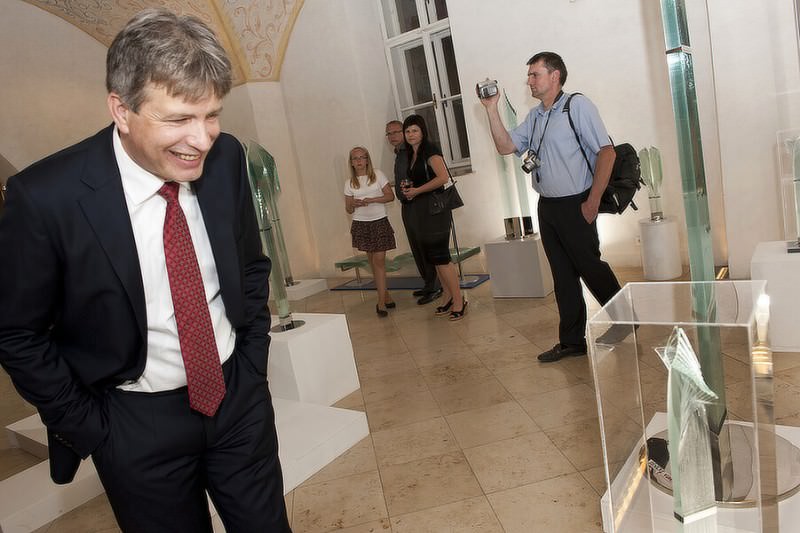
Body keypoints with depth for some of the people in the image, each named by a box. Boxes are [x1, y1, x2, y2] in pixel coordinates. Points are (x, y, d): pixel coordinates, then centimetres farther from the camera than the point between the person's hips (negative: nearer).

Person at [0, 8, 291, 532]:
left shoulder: (226, 158, -11)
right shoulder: (45, 197, -20)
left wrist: (253, 365, 2)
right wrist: (90, 429, -5)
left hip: (238, 397, 3)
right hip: (137, 424, -2)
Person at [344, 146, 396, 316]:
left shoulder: (378, 175, 1)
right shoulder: (350, 183, 6)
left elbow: (390, 196, -3)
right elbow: (348, 209, 8)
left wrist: (372, 200, -16)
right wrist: (353, 204, -15)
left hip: (380, 222, -2)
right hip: (361, 224, 2)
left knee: (379, 260, -8)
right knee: (373, 261, 4)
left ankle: (381, 302, -5)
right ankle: (385, 296, 15)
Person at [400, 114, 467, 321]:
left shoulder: (429, 150, -9)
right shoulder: (412, 155, 17)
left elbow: (443, 177, -22)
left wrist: (416, 190, -16)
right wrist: (408, 190, 5)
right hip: (421, 210, 9)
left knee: (440, 257, -9)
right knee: (433, 256, 11)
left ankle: (459, 301, 0)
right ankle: (448, 298, 20)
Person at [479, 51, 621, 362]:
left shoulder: (577, 106, -8)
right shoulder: (534, 117, 14)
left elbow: (606, 152, -13)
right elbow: (506, 147, 9)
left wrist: (593, 202, -16)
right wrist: (491, 110, 2)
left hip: (575, 205, -7)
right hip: (547, 206, 7)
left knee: (589, 267, 3)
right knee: (563, 276, 10)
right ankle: (572, 341, 20)